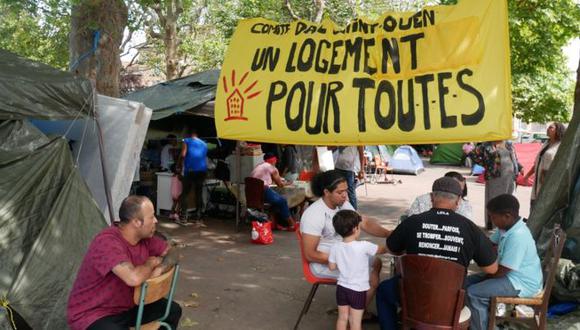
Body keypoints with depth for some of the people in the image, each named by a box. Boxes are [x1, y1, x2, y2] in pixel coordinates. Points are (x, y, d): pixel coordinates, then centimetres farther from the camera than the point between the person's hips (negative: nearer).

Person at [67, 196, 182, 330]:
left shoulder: (144, 237, -5)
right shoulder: (107, 242, -30)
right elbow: (134, 278, -41)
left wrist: (159, 269, -15)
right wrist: (151, 262, -19)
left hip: (127, 306, 8)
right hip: (92, 315, -8)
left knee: (173, 310, 8)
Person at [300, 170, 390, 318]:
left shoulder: (343, 204, -4)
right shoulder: (314, 215, -28)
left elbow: (365, 223, -2)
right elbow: (310, 254, -25)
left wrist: (388, 233, -18)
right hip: (323, 262, -9)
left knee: (376, 262, 16)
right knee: (371, 278, -14)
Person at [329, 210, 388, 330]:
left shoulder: (335, 247, -8)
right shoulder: (364, 246, -20)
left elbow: (332, 267, 1)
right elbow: (382, 250, -5)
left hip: (341, 287, 4)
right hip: (357, 290, -4)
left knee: (342, 318, 17)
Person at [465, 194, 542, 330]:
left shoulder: (517, 236, -30)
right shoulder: (506, 226, 1)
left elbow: (502, 271, -26)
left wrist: (485, 276, -8)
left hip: (522, 283, -10)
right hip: (510, 274, 10)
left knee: (473, 293, -21)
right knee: (467, 283, 6)